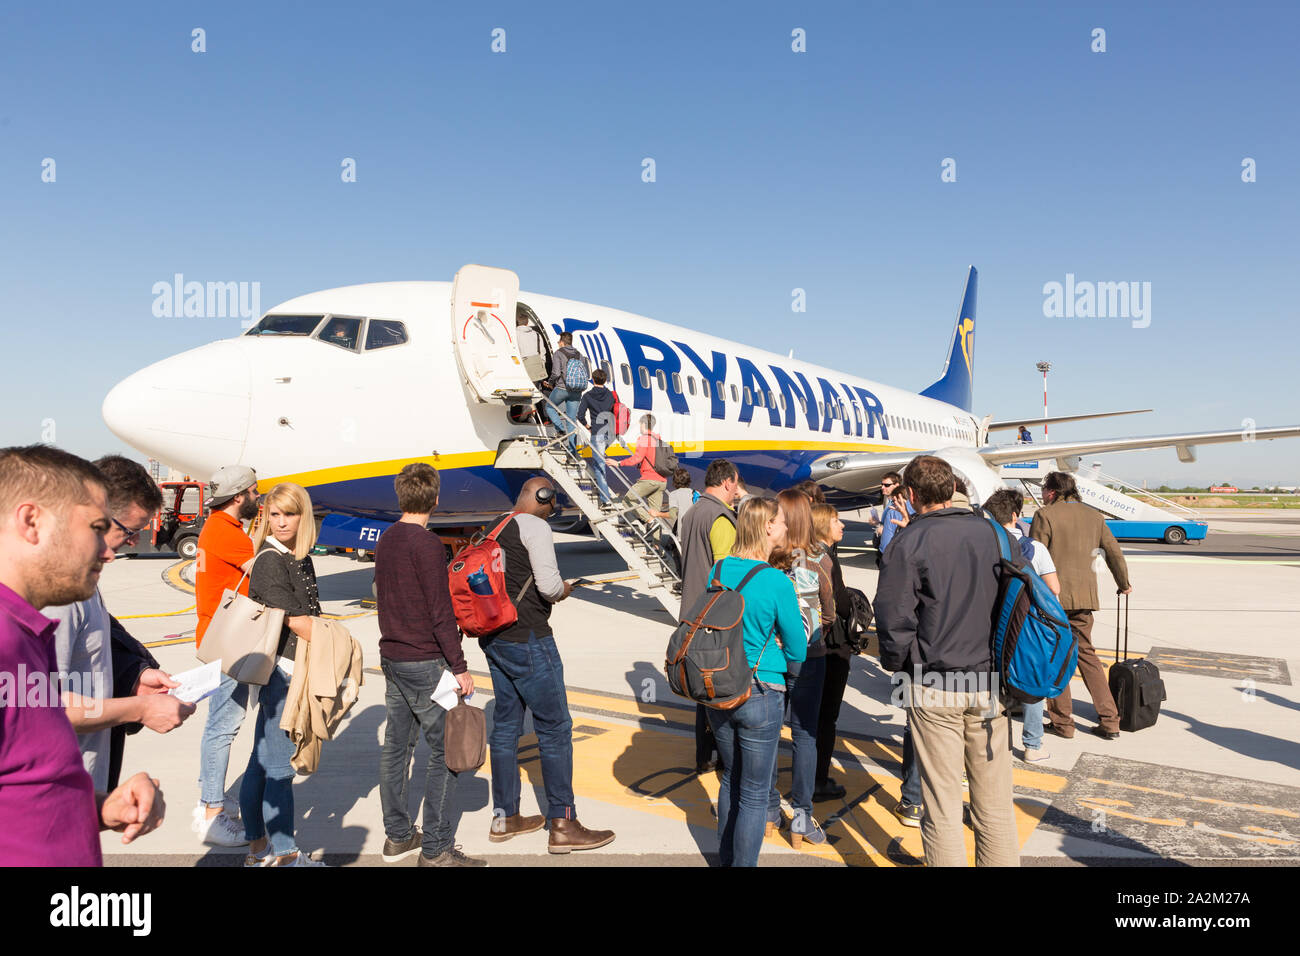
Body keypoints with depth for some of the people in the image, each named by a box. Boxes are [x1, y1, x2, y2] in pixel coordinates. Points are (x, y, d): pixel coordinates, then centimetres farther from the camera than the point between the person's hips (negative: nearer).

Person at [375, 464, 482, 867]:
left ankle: (397, 836, 28)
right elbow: (440, 611, -18)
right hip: (425, 663, -9)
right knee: (446, 752, 1)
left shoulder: (386, 540, 8)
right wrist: (460, 667, -13)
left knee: (396, 747, 15)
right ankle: (436, 848, 8)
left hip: (391, 659, 9)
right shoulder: (427, 544, -17)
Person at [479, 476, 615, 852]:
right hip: (527, 640, -9)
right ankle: (562, 825, 4)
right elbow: (548, 584, -21)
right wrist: (564, 589, 1)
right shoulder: (534, 527, -13)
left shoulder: (495, 529, 14)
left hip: (494, 639, 9)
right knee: (555, 728, -1)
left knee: (505, 725, 15)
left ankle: (504, 818, 25)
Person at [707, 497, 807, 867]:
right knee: (754, 794, 10)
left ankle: (725, 858, 39)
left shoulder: (718, 570, -2)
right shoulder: (777, 582, -18)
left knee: (730, 780, 24)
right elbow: (797, 651, -9)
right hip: (760, 694, -6)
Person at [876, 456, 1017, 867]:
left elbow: (894, 617, -11)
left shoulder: (908, 543, -10)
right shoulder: (991, 533, 4)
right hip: (990, 683, 4)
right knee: (995, 803, 14)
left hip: (933, 687, -4)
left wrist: (897, 665, 5)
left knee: (942, 809, 6)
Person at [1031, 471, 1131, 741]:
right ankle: (1109, 721, 13)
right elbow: (1114, 553, 20)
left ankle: (1063, 723, 10)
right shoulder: (1093, 516, 12)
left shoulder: (1045, 515, -6)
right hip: (1085, 597, 6)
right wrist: (1124, 584, 35)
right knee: (1086, 654, 15)